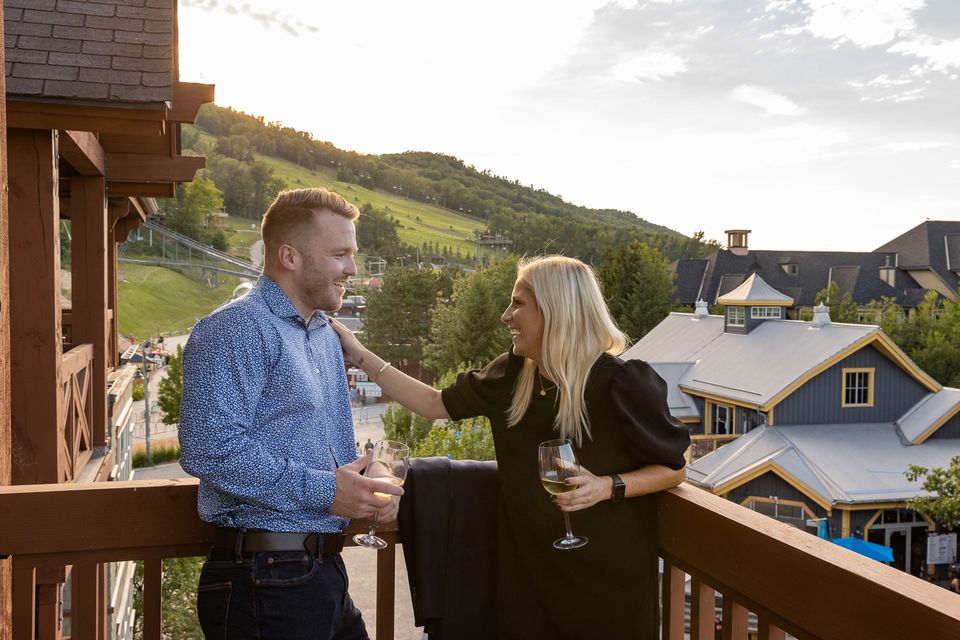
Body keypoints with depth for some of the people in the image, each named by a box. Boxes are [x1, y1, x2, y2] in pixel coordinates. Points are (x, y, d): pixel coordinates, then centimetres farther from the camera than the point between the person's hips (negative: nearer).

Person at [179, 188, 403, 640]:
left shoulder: (325, 336, 17)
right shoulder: (236, 330, -14)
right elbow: (209, 449, -26)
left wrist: (366, 484, 6)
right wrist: (322, 491, -20)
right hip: (265, 582, -9)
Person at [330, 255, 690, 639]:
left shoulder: (621, 382, -19)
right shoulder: (511, 374, -3)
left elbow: (673, 468, -9)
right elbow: (435, 404, 7)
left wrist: (609, 486, -25)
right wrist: (360, 355, 4)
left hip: (607, 570, -4)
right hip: (527, 563, 5)